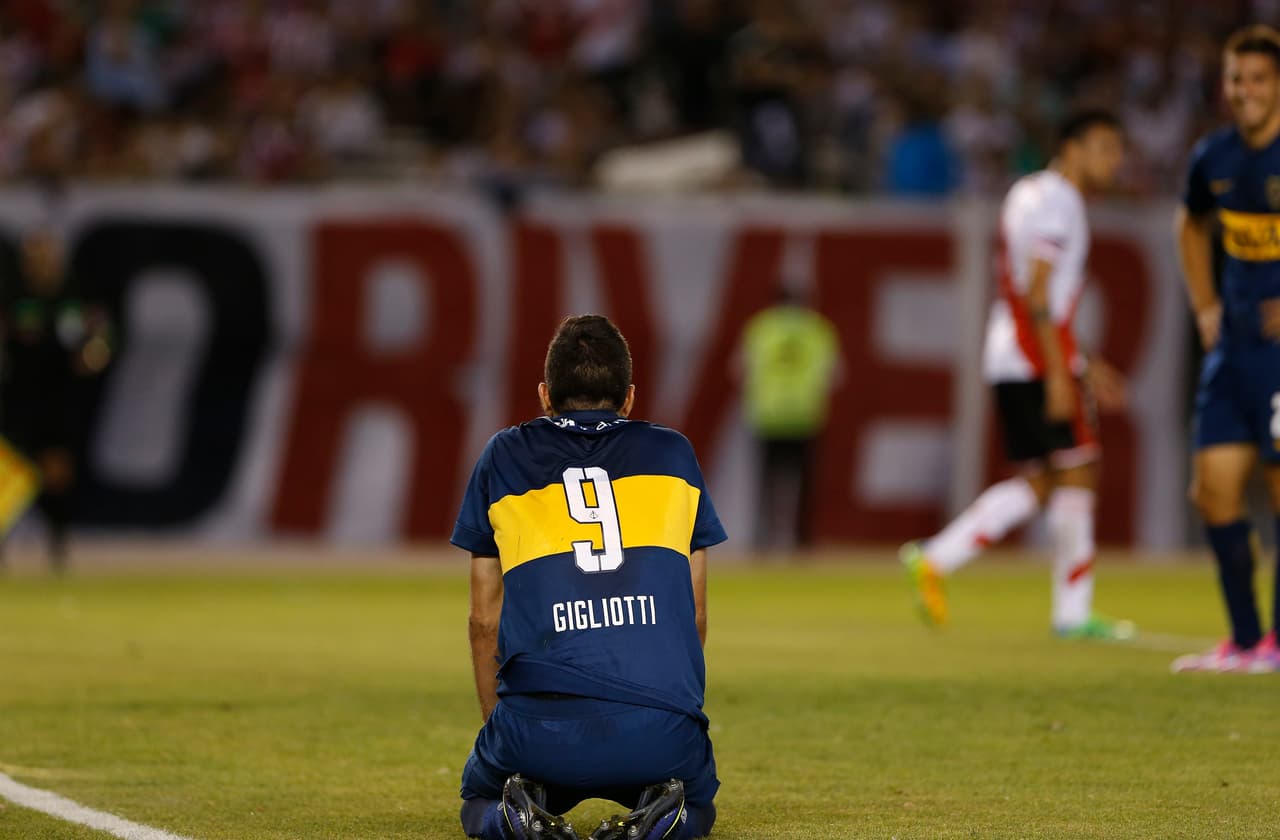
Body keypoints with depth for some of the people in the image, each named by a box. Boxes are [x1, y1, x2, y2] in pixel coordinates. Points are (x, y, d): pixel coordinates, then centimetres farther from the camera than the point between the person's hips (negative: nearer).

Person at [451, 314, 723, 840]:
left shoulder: (504, 457, 16)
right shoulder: (673, 454, 17)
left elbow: (485, 619, 18)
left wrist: (495, 724, 29)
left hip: (540, 724, 0)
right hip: (660, 729, 0)